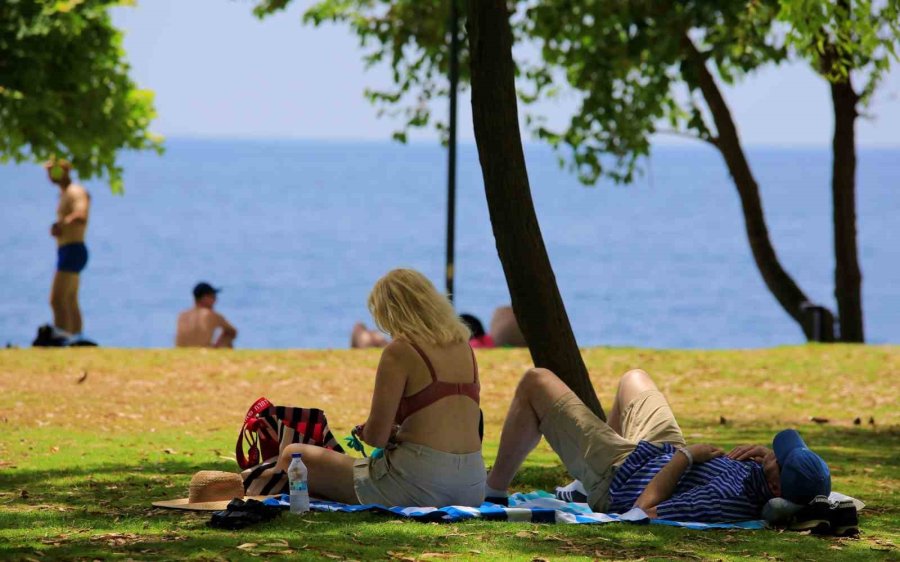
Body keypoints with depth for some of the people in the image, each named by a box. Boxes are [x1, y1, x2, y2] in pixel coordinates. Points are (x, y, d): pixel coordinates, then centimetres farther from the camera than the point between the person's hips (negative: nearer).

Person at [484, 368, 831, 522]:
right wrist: (750, 454, -20)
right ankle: (583, 486, 49)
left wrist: (686, 456, -28)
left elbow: (644, 509, -36)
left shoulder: (731, 499, -45)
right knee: (633, 378, 35)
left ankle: (494, 490, 26)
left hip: (620, 471, -8)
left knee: (536, 382, 4)